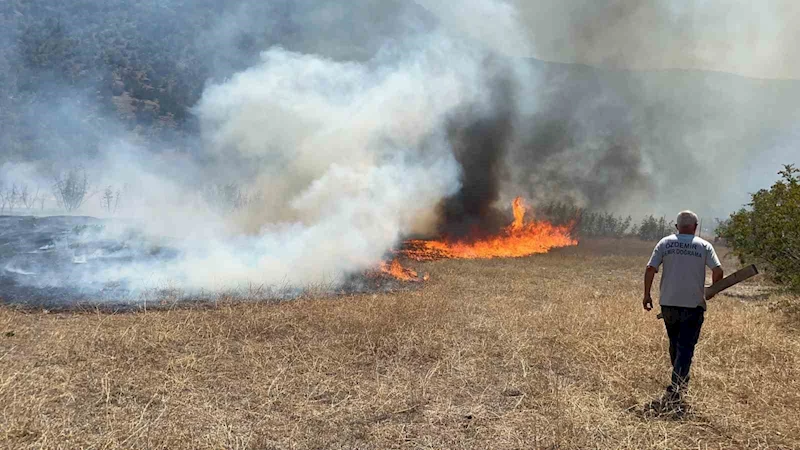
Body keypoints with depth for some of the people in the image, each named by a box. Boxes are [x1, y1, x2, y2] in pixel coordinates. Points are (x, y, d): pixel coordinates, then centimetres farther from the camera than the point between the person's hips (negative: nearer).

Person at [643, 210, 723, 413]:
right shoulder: (704, 246, 1)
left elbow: (650, 269, -4)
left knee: (675, 345, 20)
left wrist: (647, 294, 5)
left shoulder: (665, 243, 3)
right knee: (685, 348, -2)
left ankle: (681, 383, 35)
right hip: (693, 305, -2)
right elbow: (718, 271, -7)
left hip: (668, 303, 2)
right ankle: (674, 391, -15)